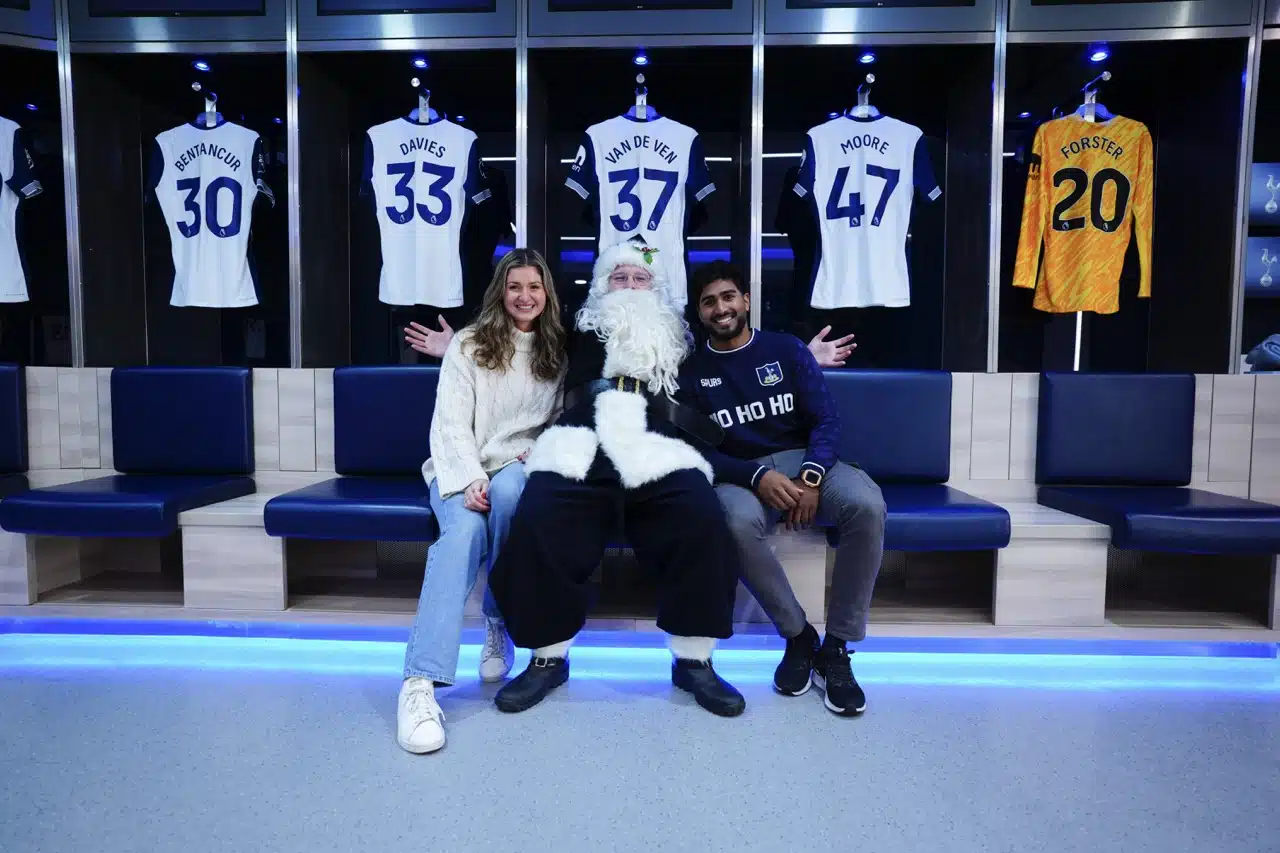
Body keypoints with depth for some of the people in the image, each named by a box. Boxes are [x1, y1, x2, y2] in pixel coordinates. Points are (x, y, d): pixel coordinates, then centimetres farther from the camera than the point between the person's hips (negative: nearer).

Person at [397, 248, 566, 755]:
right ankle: (420, 681, -40)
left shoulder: (558, 352, 14)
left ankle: (498, 623, -16)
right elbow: (451, 424, -5)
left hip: (521, 471, 2)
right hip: (462, 471, -1)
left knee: (509, 490, -36)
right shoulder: (468, 345, 5)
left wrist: (538, 453, -7)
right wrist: (471, 480, -21)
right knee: (465, 528, -34)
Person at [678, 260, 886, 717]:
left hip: (804, 460, 2)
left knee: (867, 505, -31)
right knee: (739, 523, -38)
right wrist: (758, 478, -20)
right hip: (741, 474, -1)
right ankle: (798, 637, -13)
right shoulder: (691, 371, 6)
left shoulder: (787, 349, 8)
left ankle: (836, 649, -16)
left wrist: (811, 476, -19)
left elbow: (826, 420, 1)